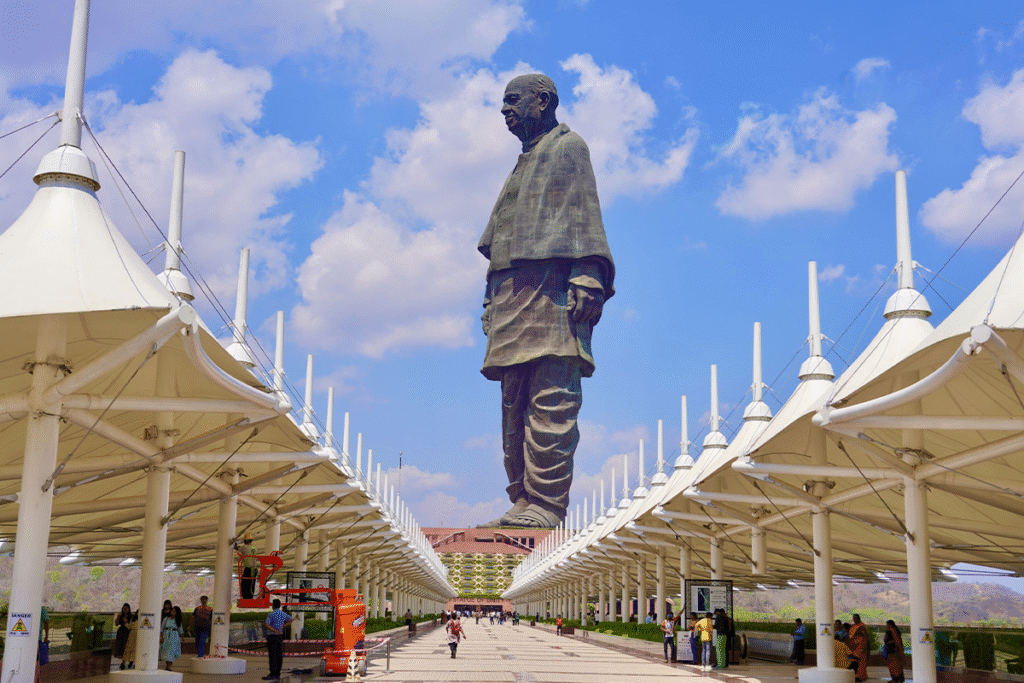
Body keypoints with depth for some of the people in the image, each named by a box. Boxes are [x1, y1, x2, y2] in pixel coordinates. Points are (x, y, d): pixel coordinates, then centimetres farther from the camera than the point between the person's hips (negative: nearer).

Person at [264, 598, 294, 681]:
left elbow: (267, 624, -23)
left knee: (272, 655, -7)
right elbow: (290, 620, 26)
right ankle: (277, 673, 11)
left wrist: (274, 630, -26)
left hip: (272, 636, -7)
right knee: (279, 655, 7)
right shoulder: (283, 614, 9)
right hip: (280, 636, 7)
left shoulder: (271, 614, -10)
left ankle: (272, 674, -8)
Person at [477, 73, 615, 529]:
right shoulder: (524, 163, 30)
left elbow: (585, 216, -7)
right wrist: (493, 303, 20)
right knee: (515, 406, 6)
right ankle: (523, 502, 8)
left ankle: (545, 504, -16)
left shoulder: (568, 148, 6)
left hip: (551, 293, -9)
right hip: (515, 297, 9)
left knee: (550, 400, -13)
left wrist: (587, 278, -20)